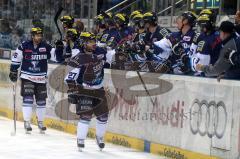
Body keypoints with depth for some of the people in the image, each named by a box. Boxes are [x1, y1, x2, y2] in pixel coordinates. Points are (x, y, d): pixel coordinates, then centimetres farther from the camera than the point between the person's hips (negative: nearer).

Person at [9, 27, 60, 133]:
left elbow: (56, 56, -6)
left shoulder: (46, 47, -3)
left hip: (41, 79, 3)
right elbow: (16, 59, 2)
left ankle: (40, 122, 25)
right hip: (27, 77, -2)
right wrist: (13, 72, 1)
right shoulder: (24, 46, -7)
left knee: (41, 101, 8)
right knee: (28, 98, -13)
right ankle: (27, 122, -7)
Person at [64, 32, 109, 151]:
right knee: (85, 115, -15)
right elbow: (70, 78, -21)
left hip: (98, 90, 6)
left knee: (103, 115, 9)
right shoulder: (80, 59, -20)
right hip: (84, 90, -6)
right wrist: (71, 92, -25)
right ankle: (80, 140, -4)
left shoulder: (100, 52, -3)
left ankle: (100, 137, 31)